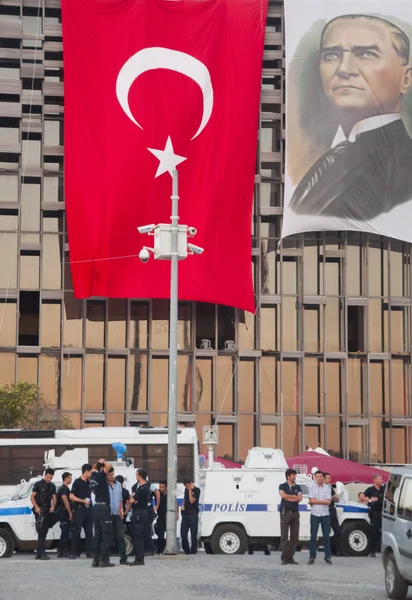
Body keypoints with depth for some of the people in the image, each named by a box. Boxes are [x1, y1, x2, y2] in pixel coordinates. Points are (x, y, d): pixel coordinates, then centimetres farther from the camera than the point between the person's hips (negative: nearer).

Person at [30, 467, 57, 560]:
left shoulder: (52, 486, 16)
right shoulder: (38, 484, -1)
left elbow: (54, 498, 17)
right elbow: (32, 497, -5)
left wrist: (53, 506, -4)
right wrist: (36, 507, -18)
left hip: (48, 511, 6)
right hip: (39, 511, -6)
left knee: (44, 533, 10)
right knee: (41, 533, -12)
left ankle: (39, 554, 17)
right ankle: (42, 553, -16)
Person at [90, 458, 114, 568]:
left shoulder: (93, 475, 12)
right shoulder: (101, 476, -10)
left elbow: (94, 468, 35)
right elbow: (109, 465, -25)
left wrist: (98, 463, 21)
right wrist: (103, 463, -6)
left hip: (96, 507, 9)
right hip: (103, 507, -9)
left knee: (98, 534, 11)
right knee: (107, 534, -7)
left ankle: (96, 559, 11)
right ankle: (104, 559, -11)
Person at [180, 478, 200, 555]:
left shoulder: (196, 490, -6)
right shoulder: (186, 489, 14)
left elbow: (192, 501, -16)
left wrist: (190, 490, -15)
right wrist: (182, 506, 10)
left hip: (193, 514, -6)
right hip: (185, 513, 7)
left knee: (193, 533, -4)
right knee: (183, 534, 4)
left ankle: (193, 550, 1)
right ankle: (186, 550, 13)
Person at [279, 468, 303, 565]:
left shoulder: (298, 487, 13)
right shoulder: (282, 486, 6)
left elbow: (300, 498, -3)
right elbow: (283, 495, -13)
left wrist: (288, 497, -7)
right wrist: (294, 496, -4)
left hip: (295, 513, 3)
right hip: (285, 513, -3)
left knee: (294, 537, 0)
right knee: (284, 536, -5)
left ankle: (290, 557, 5)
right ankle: (284, 558, -3)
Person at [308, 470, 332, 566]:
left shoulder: (327, 488, 2)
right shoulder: (312, 488, 2)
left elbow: (328, 502, -7)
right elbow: (312, 501, -7)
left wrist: (315, 501, -8)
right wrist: (323, 501, -7)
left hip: (325, 515, 0)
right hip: (314, 514, 0)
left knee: (326, 536, 3)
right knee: (313, 536, 1)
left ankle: (327, 557, 8)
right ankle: (312, 557, 6)